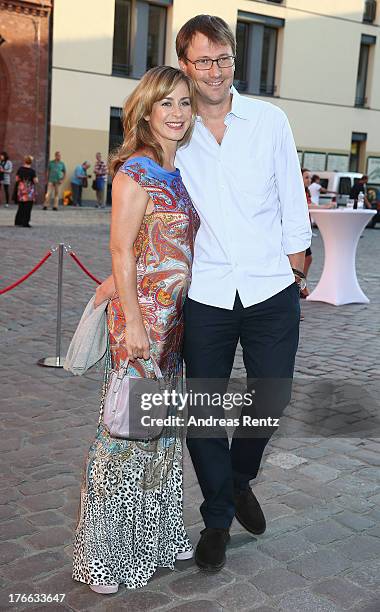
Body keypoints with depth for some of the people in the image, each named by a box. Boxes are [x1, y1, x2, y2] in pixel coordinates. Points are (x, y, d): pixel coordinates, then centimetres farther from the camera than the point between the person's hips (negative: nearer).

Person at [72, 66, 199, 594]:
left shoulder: (178, 173, 13)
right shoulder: (135, 171, -11)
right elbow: (122, 251, -15)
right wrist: (134, 322, -18)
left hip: (174, 316, 9)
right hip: (142, 314, -8)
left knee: (165, 423, 15)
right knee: (130, 426, -3)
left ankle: (156, 537, 31)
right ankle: (103, 552, 13)